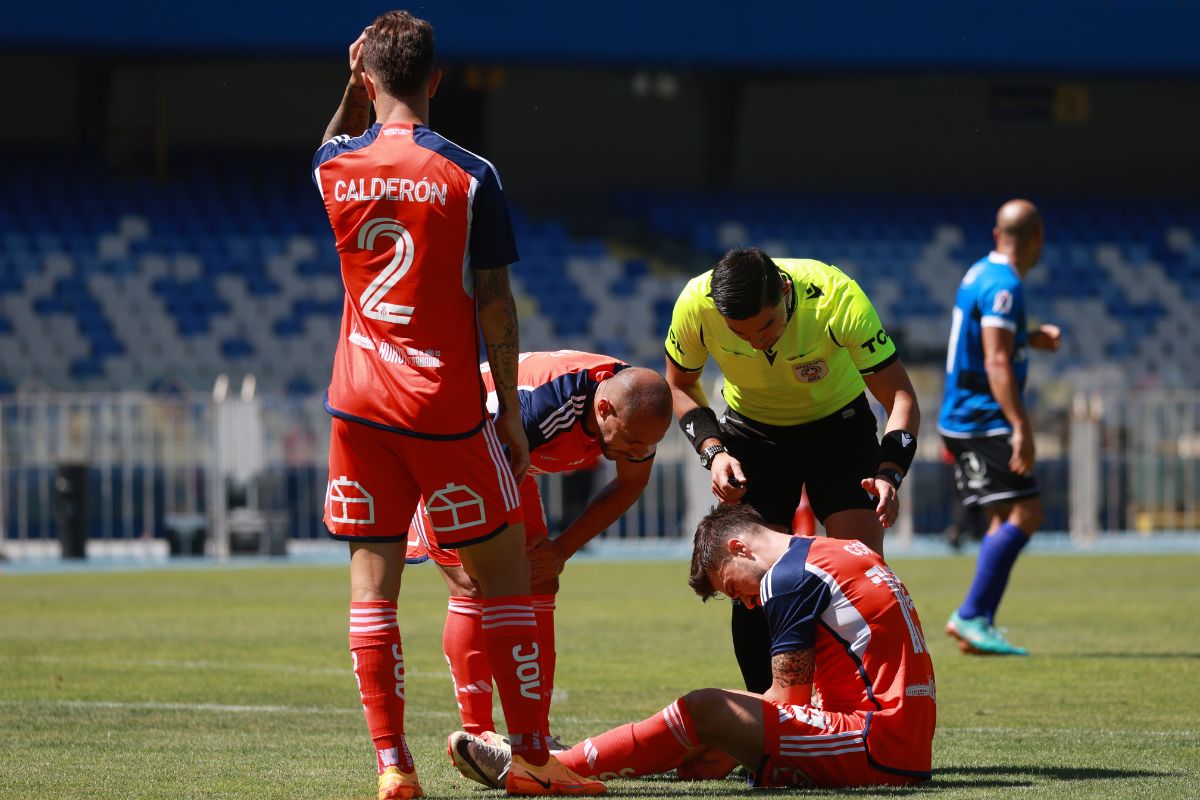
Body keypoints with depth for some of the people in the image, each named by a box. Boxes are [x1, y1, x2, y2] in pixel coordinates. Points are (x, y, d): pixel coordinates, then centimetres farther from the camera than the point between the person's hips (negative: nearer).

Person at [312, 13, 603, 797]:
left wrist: (356, 87, 16)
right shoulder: (469, 177, -8)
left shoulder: (337, 168, 1)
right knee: (504, 570, 8)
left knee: (372, 580, 4)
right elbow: (495, 303, -6)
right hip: (447, 409, -3)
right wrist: (510, 413, 0)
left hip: (360, 405, 3)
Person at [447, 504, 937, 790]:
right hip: (911, 748, 9)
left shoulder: (790, 577, -7)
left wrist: (726, 756, 6)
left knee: (702, 712, -9)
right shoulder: (843, 552, 22)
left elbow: (787, 701, -6)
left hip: (879, 749, -9)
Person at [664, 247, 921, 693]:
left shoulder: (837, 297, -34)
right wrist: (713, 451, -20)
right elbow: (680, 385, -5)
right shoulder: (695, 305, -28)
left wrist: (889, 472, -41)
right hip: (752, 432, 1)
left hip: (839, 425, -1)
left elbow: (899, 395, -26)